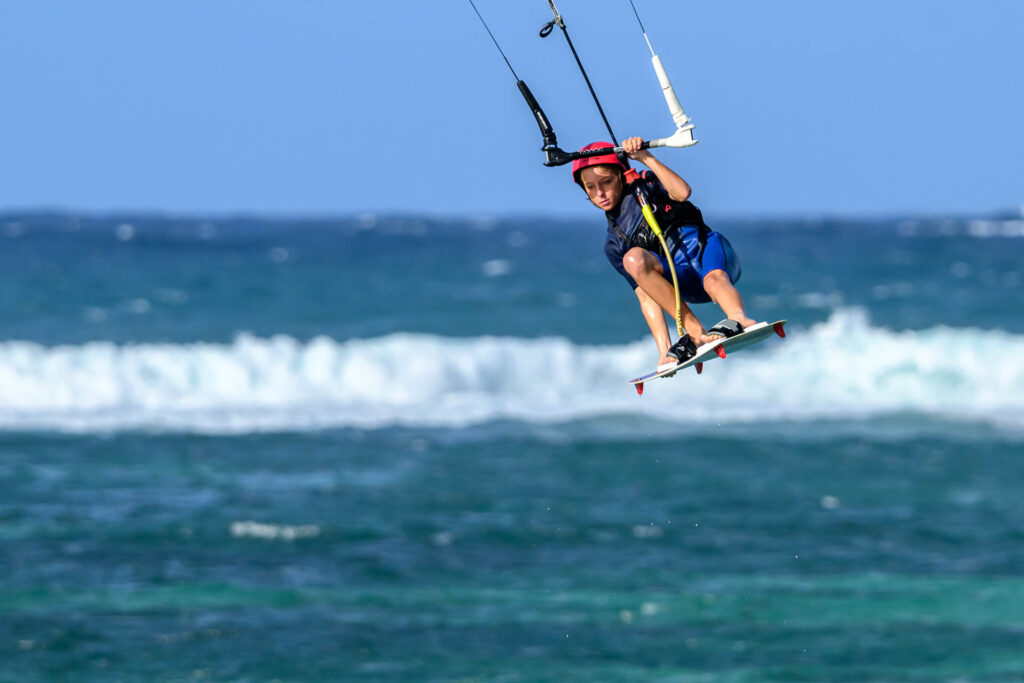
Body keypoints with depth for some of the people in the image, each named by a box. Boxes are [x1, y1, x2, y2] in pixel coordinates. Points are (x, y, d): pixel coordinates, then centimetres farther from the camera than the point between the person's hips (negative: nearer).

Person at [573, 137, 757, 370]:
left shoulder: (646, 185, 11)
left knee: (714, 279, -38)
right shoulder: (614, 245, 15)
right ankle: (694, 331, -34)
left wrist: (645, 158, -14)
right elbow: (645, 295, 7)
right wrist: (664, 350, -6)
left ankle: (739, 319, -73)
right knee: (634, 259, -24)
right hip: (683, 284, 3)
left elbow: (682, 192, -12)